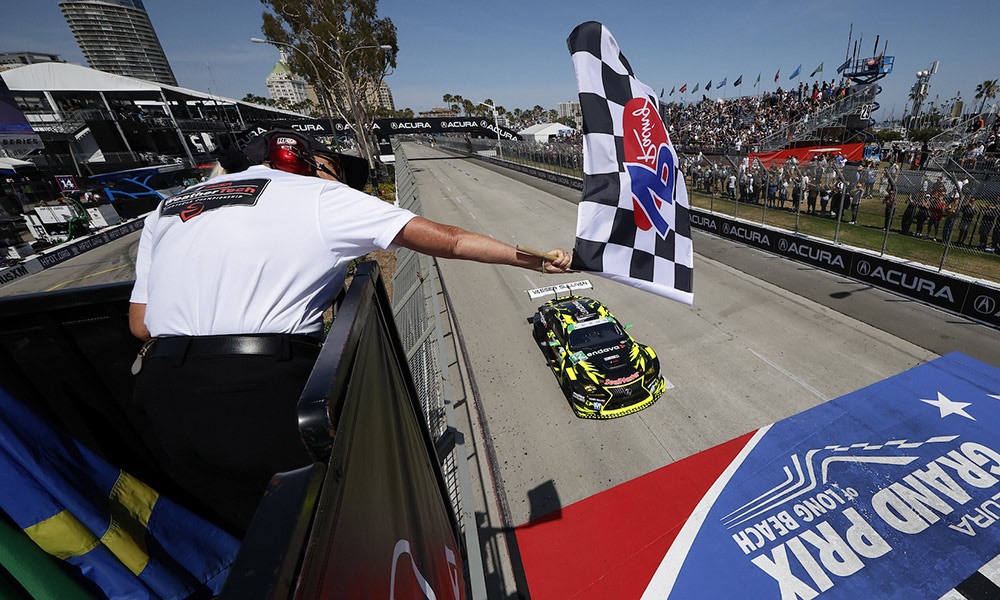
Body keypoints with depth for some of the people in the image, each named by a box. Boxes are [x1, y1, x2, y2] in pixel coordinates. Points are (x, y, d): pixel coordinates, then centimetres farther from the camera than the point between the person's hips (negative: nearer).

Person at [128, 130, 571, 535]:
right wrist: (537, 260, 6)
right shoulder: (321, 197, 0)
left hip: (167, 407, 7)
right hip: (266, 396, -6)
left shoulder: (168, 209, 18)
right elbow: (450, 241, -3)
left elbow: (140, 325, 14)